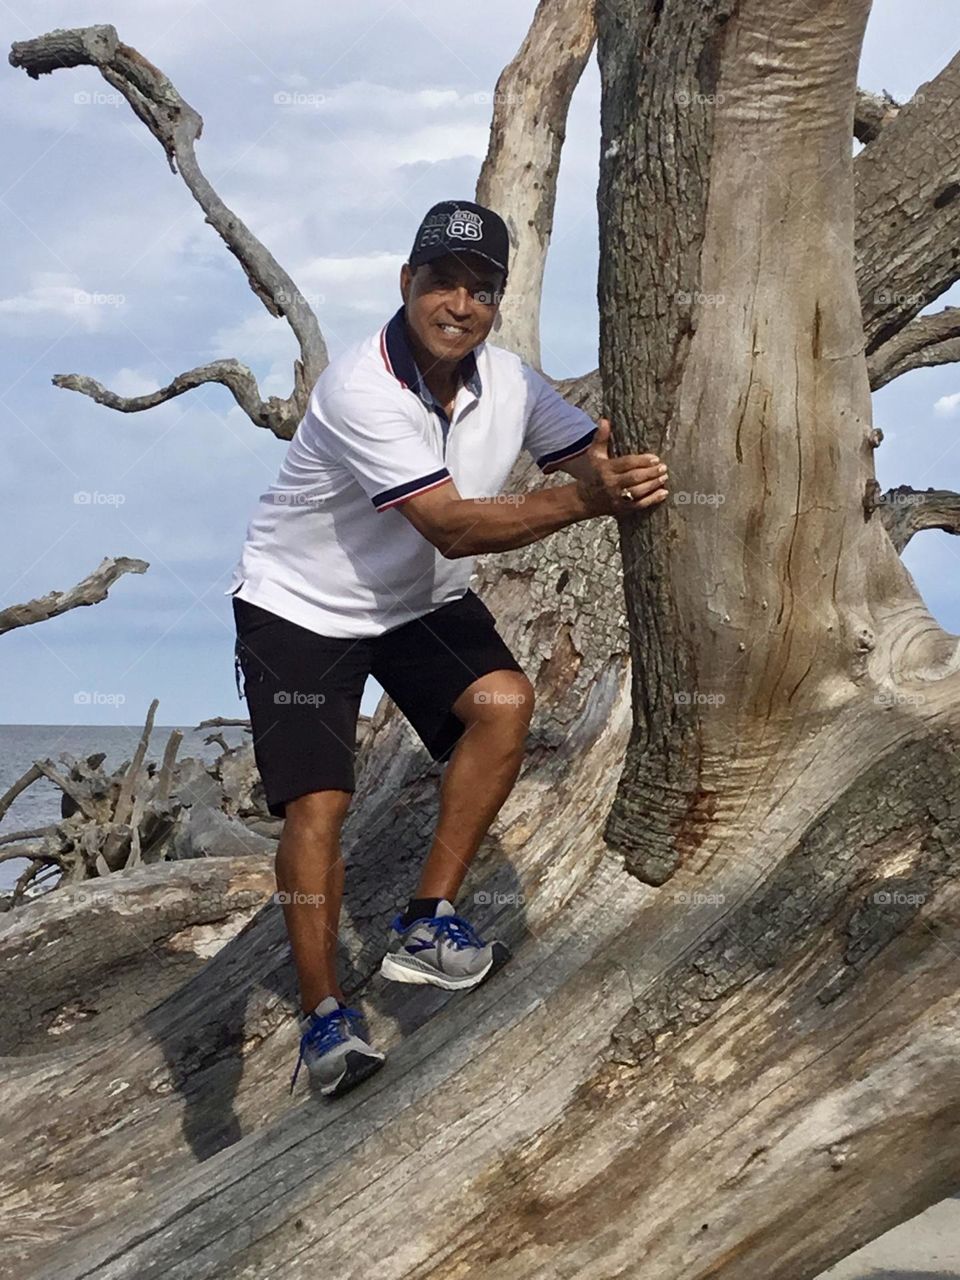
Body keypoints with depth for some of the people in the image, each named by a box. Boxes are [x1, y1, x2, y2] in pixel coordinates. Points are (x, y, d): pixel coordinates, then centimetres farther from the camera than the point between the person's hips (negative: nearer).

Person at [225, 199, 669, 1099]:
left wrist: (629, 481, -32)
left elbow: (593, 457, -8)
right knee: (317, 801, -14)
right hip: (300, 607, -5)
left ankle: (427, 926, -8)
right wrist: (581, 500, -41)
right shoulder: (360, 388, -29)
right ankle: (323, 1017, -2)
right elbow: (451, 525, -34)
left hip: (419, 602, 6)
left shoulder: (508, 382, -8)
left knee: (504, 701, -19)